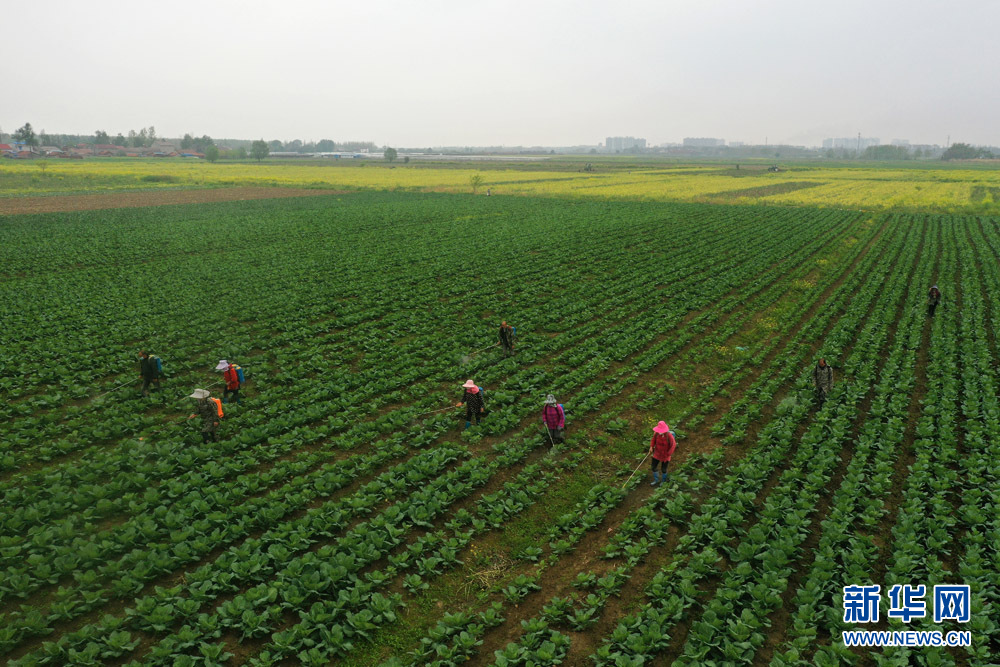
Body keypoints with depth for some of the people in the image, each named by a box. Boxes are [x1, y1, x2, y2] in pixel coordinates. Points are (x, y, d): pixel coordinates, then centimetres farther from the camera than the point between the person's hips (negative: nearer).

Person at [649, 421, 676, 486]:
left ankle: (663, 481, 40)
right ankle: (656, 480, 36)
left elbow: (673, 445, -21)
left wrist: (668, 454, -19)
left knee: (663, 469, 12)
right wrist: (651, 447, -13)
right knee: (653, 467, 11)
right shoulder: (656, 433, -18)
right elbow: (653, 440, 2)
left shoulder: (669, 435, -30)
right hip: (657, 453, 4)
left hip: (665, 454, -4)